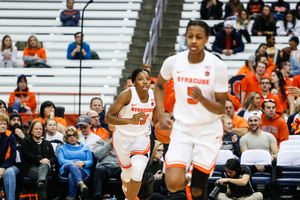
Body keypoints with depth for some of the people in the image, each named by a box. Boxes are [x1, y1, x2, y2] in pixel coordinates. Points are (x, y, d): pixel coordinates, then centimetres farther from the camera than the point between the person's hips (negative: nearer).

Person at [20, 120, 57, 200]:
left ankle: (41, 182, -69)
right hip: (30, 167, -3)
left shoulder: (47, 144, 32)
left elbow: (54, 158, 20)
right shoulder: (26, 141, 19)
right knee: (39, 173, -39)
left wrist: (49, 161, -6)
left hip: (45, 167, 3)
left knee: (44, 165, -37)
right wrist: (39, 160, -12)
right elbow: (26, 155, 1)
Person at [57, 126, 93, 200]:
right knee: (72, 166, -42)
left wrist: (83, 163, -12)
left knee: (71, 176, -40)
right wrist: (74, 163, -14)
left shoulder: (85, 147, 29)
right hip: (65, 170, -1)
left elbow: (90, 162, 13)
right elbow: (61, 161, 6)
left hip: (82, 170, 1)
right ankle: (81, 184, -69)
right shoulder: (61, 148, 28)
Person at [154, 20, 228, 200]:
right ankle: (186, 179, 22)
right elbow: (159, 85, 14)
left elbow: (221, 108, -11)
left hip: (209, 131, -1)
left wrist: (202, 99, -30)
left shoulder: (218, 66, -15)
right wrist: (161, 116, 4)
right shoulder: (173, 62, -9)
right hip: (182, 128, 1)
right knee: (173, 184, -14)